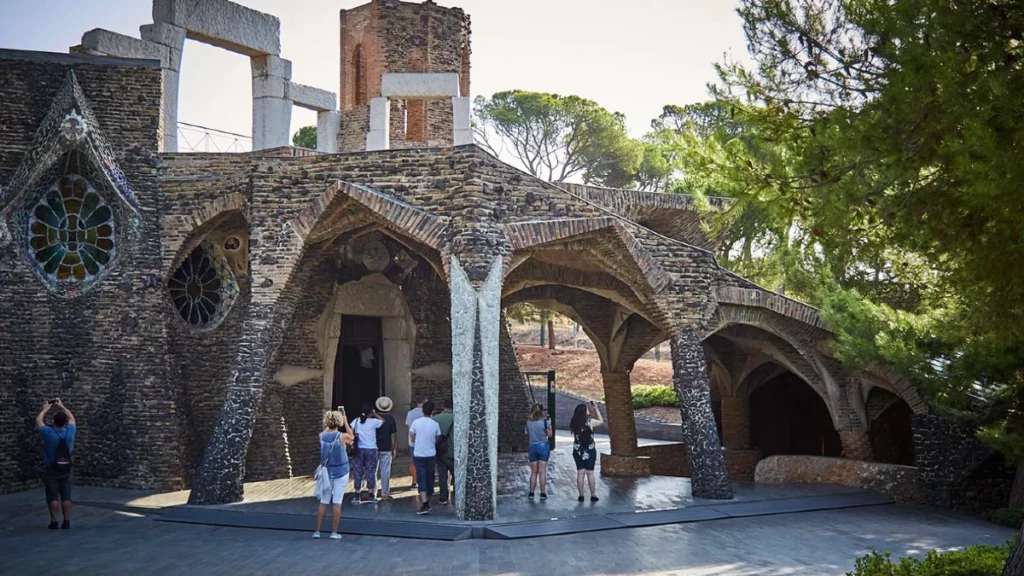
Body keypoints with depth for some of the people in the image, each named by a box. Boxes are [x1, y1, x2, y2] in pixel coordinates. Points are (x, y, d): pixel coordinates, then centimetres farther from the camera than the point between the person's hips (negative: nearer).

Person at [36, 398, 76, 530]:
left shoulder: (49, 433, -15)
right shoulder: (70, 431, -7)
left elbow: (38, 420, 4)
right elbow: (72, 418, 15)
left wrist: (45, 409, 18)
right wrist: (62, 406, 23)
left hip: (51, 470, -2)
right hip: (65, 469, 3)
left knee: (53, 497, 1)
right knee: (66, 496, 4)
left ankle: (54, 521, 1)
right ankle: (67, 521, 3)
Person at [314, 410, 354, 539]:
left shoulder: (321, 436, -6)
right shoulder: (343, 436, -13)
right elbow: (352, 437, 10)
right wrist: (346, 422, 15)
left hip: (326, 472, 3)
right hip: (340, 472, -3)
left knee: (323, 503, 9)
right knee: (337, 503, 1)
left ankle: (317, 531, 11)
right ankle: (334, 532, 3)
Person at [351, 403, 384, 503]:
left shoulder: (356, 421, 0)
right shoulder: (374, 422, -7)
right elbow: (383, 421, 9)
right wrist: (375, 415, 14)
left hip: (359, 450, 2)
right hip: (371, 450, -2)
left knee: (358, 472, 7)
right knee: (370, 472, 5)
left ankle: (357, 495, 9)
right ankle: (370, 495, 7)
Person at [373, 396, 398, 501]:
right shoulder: (391, 418, -5)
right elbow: (394, 435, -5)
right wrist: (395, 449, 3)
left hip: (374, 447, 2)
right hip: (386, 448, -1)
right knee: (385, 471, 2)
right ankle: (385, 494, 4)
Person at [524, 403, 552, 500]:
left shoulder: (528, 422, 0)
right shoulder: (544, 421, -9)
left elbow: (526, 433, 10)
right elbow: (549, 434, -4)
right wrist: (549, 425, 8)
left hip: (532, 447, 3)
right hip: (543, 446, -3)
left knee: (533, 472, 11)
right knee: (542, 471, 0)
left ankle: (531, 493, 10)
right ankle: (543, 493, 0)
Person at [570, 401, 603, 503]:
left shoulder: (574, 423, -5)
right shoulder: (590, 421, -13)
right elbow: (601, 421, 4)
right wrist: (596, 409, 10)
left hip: (577, 451, 3)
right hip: (590, 450, -3)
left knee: (580, 473, 8)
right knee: (590, 473, 6)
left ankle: (581, 495, 9)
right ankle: (593, 495, 12)